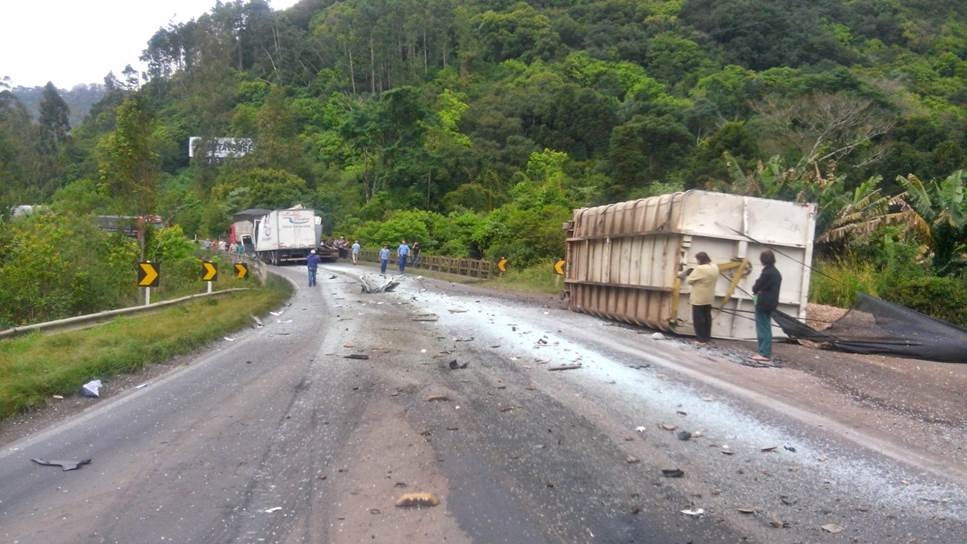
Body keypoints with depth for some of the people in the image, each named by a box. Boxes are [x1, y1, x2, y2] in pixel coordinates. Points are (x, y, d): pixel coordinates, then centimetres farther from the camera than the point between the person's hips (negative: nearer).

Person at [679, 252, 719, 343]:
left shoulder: (700, 269, -25)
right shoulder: (715, 267, 3)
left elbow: (689, 280, -17)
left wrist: (685, 276, 4)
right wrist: (694, 272, 9)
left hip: (699, 298, -8)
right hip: (709, 298, 8)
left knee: (698, 318, 1)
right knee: (707, 317, 16)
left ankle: (701, 339, 4)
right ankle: (707, 337, 23)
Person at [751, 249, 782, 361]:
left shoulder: (767, 272, -19)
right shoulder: (777, 273, 12)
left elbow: (757, 286, -14)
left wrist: (755, 290, 8)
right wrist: (760, 291, 6)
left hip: (763, 304, -9)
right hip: (771, 303, 9)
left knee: (762, 329, -4)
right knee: (766, 329, 15)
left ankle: (764, 353, -2)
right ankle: (767, 352, 20)